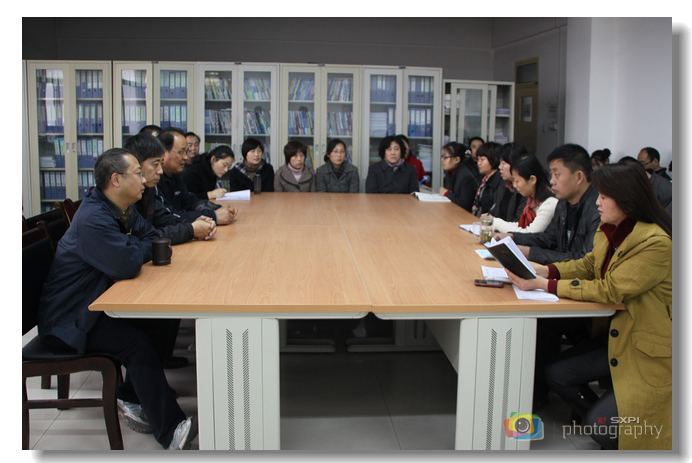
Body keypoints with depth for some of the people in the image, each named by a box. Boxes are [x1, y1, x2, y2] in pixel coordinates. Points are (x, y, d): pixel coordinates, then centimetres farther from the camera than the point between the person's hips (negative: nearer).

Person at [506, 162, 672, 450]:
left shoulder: (657, 243, -26)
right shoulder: (610, 230, 1)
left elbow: (610, 291, -26)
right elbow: (589, 265, 11)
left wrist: (543, 284, -25)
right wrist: (541, 269, -6)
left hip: (652, 352, -9)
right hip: (618, 334, 9)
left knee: (600, 424, -14)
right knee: (557, 373, 3)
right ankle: (606, 428, 20)